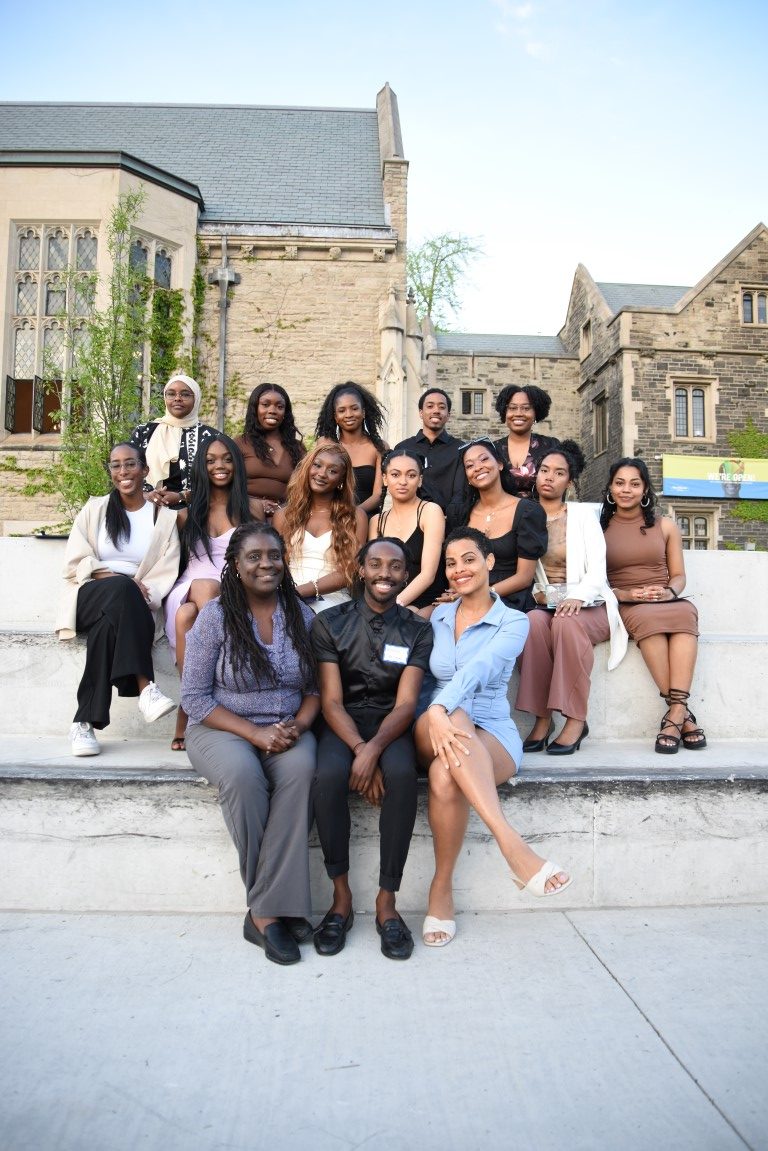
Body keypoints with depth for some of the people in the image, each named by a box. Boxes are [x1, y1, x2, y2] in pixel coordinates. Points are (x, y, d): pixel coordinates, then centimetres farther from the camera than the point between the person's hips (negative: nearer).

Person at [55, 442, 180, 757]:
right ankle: (145, 688, -45)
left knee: (108, 627, -37)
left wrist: (140, 594, -21)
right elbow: (75, 562, 2)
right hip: (91, 596, 0)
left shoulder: (165, 517, 9)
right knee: (121, 588, -37)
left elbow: (166, 571, -1)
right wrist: (115, 578, -16)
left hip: (129, 605, 1)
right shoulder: (94, 509, 13)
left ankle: (85, 722, -35)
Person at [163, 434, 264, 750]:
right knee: (185, 616, -37)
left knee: (188, 615, -37)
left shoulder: (252, 508, 14)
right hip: (189, 590, 2)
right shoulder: (188, 512, 20)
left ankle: (187, 712, -36)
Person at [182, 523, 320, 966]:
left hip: (288, 730, 2)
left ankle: (265, 910, -25)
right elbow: (195, 698, -6)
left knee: (300, 768, -33)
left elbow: (316, 687, 8)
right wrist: (256, 733, -16)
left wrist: (297, 726, -14)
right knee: (242, 775, -36)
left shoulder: (302, 615, 5)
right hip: (222, 728, -2)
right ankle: (272, 907, -20)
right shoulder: (215, 616, -4)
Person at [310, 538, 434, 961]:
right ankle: (341, 896, -15)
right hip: (342, 724, 0)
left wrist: (375, 748, -26)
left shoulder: (417, 629, 2)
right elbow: (331, 700, -6)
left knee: (401, 775, -33)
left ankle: (387, 900, -19)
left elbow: (405, 703, -7)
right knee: (328, 775, -33)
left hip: (389, 724, 0)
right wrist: (359, 749, -23)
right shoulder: (330, 622, 0)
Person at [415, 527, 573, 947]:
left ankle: (442, 887, -18)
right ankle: (513, 846, -43)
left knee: (445, 776, -38)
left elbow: (478, 668, -20)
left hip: (492, 736, -2)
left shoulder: (513, 622, 1)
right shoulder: (438, 616, 14)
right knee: (456, 720, -38)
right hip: (434, 729, 2)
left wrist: (442, 706, -37)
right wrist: (437, 713, -10)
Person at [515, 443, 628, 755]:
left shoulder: (583, 514, 5)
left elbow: (597, 571, -5)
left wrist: (577, 596, -24)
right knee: (533, 622, -34)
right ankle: (542, 718, -27)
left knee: (568, 622, -36)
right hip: (543, 605, 2)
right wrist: (535, 593, -9)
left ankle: (576, 719, -28)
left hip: (587, 607, -1)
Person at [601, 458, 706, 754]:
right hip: (624, 607, -2)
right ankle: (682, 713, -38)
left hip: (667, 603, 2)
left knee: (686, 611, -35)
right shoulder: (599, 527, 10)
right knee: (648, 616, -38)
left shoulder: (665, 526, 16)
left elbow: (679, 575, 13)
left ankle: (674, 713, -42)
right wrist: (624, 594, -13)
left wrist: (669, 592, -10)